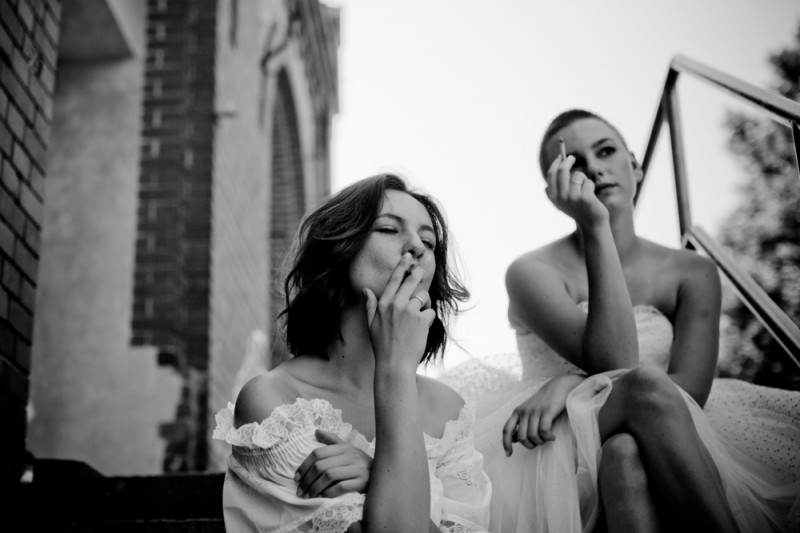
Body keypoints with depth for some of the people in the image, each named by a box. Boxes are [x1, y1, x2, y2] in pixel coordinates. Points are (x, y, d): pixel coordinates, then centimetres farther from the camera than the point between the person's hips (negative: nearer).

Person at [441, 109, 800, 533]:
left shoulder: (693, 274, 9)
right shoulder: (532, 272, 0)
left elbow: (689, 388, -6)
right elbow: (615, 365, -16)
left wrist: (572, 383, -21)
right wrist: (595, 227, -17)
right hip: (559, 452, -2)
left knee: (624, 451, -36)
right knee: (644, 390, -34)